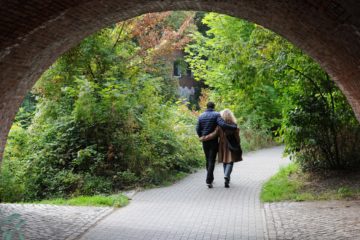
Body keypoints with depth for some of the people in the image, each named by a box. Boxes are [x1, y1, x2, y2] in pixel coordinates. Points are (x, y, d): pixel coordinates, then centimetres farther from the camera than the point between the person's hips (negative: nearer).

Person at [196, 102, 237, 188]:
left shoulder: (201, 116, 6)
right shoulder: (216, 115, -8)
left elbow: (198, 129, 5)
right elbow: (223, 125, -22)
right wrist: (234, 127, -14)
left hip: (205, 141, 4)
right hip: (214, 141, -4)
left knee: (208, 160, 18)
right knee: (212, 161, -4)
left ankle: (210, 179, 29)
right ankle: (209, 181, -15)